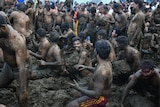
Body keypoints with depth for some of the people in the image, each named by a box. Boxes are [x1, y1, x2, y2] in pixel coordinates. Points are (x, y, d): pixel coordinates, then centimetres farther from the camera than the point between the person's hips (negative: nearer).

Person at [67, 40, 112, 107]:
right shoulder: (107, 63, -4)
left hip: (98, 98, -10)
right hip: (98, 93, 10)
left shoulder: (102, 70, -34)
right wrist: (86, 67, 23)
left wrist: (78, 88, -29)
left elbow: (96, 95, -34)